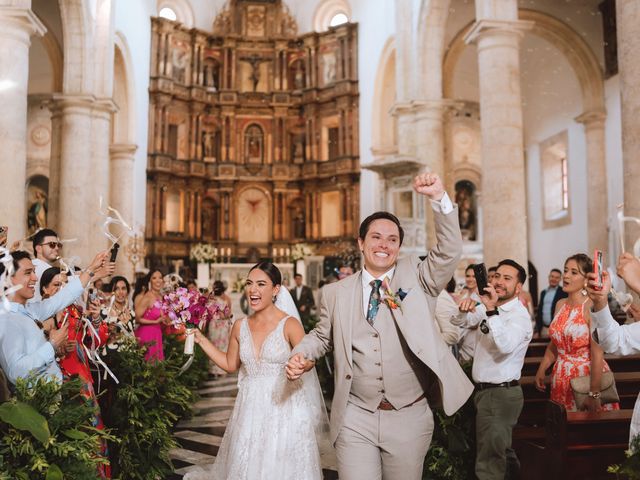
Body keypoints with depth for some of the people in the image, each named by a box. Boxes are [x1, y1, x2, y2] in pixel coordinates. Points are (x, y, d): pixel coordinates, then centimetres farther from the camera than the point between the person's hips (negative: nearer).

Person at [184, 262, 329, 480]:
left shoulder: (289, 324, -11)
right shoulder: (240, 327, 4)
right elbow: (230, 364, 16)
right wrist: (201, 339, 11)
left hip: (284, 407, -4)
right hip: (250, 409, 4)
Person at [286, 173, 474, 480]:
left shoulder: (416, 278, 2)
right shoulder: (335, 293, 5)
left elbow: (449, 251, -11)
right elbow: (322, 336, 18)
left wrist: (439, 198, -21)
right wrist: (301, 355, -1)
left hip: (410, 418, 0)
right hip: (355, 419, 0)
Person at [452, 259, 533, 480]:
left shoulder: (520, 315, -17)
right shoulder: (489, 307, 8)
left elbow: (506, 345, -33)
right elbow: (459, 322, 6)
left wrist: (491, 311, -42)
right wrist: (464, 309, -16)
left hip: (501, 394, -8)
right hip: (485, 390, 8)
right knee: (501, 450, 25)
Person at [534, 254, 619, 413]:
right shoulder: (560, 305, 6)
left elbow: (597, 353, -20)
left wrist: (594, 393, -23)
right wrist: (541, 370, 4)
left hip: (587, 375, -6)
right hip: (562, 377, 6)